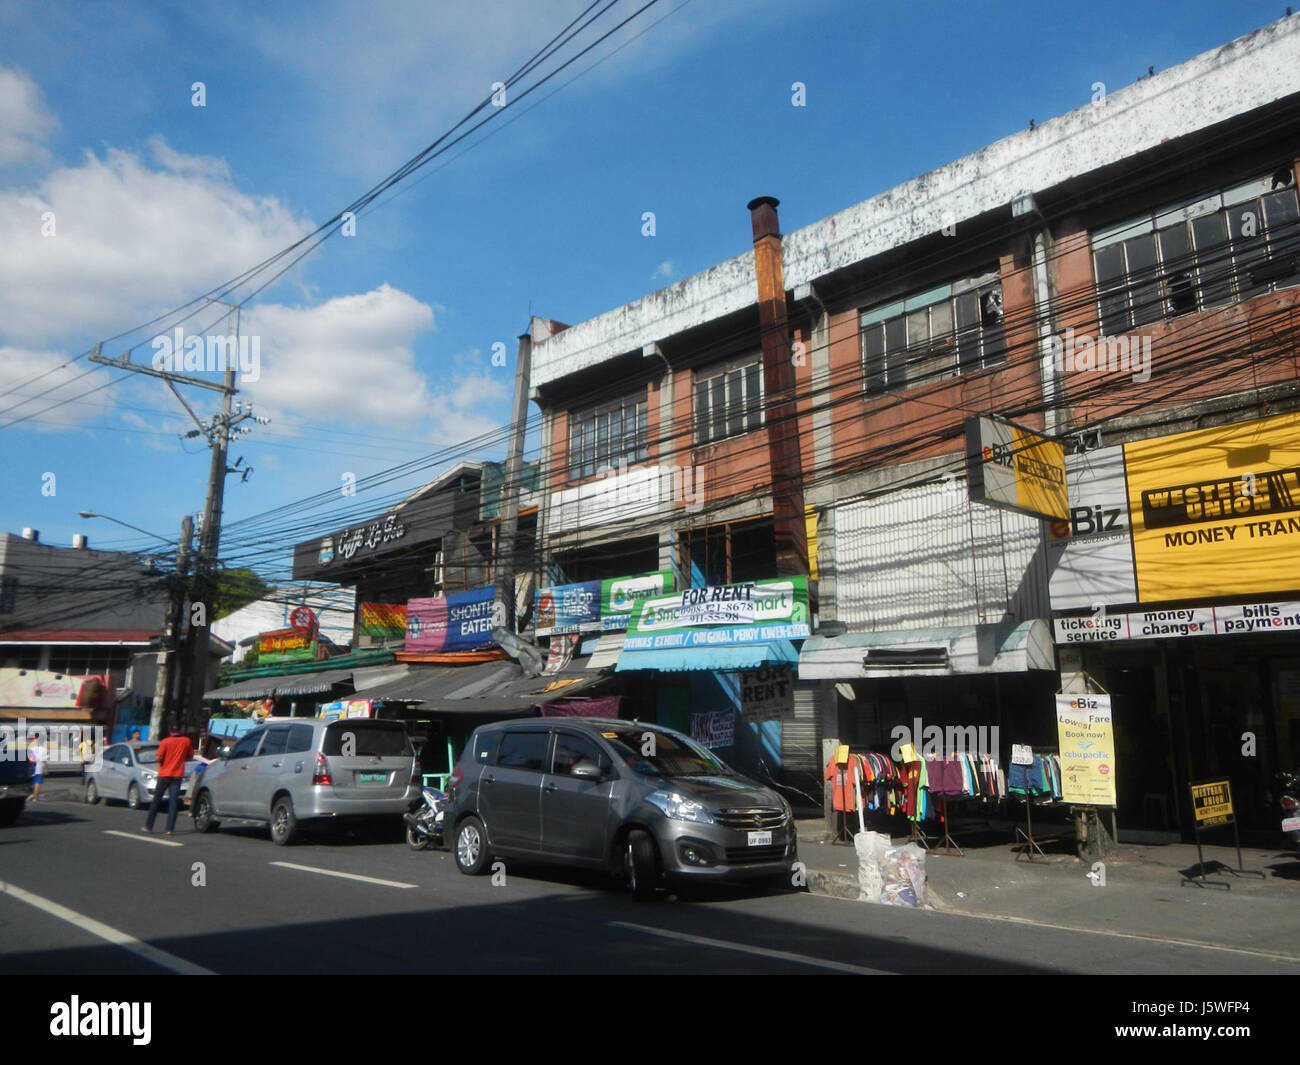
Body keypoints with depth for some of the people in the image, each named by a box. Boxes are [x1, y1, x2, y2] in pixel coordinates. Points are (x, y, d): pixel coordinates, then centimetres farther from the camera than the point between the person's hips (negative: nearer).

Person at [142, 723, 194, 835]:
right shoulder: (186, 741, 2)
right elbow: (190, 756, 11)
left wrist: (161, 763, 11)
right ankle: (170, 829, -6)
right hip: (178, 775, 1)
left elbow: (159, 758, -10)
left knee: (156, 801, 11)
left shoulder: (165, 742, -6)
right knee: (173, 802, 0)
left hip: (164, 774, -1)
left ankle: (148, 826, 16)